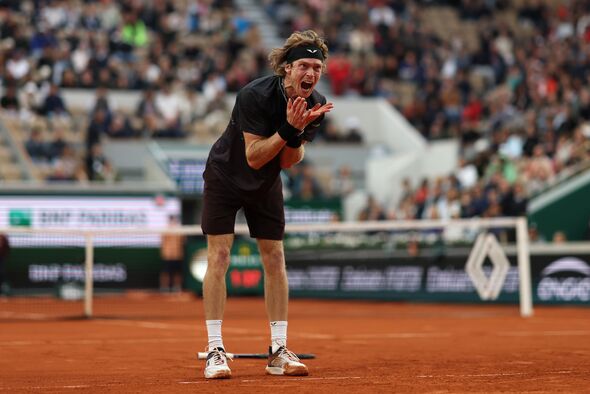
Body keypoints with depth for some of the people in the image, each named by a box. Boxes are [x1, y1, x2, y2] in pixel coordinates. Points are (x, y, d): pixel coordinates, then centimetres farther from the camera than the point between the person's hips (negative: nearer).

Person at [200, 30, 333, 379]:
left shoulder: (317, 105, -14)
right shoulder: (255, 95, -30)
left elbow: (287, 162, -11)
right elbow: (253, 157, -30)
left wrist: (298, 132, -29)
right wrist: (288, 128, -40)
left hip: (267, 183, 5)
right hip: (225, 176, -5)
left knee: (275, 258, 1)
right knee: (219, 256, -11)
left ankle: (279, 350, 7)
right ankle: (215, 350, -8)